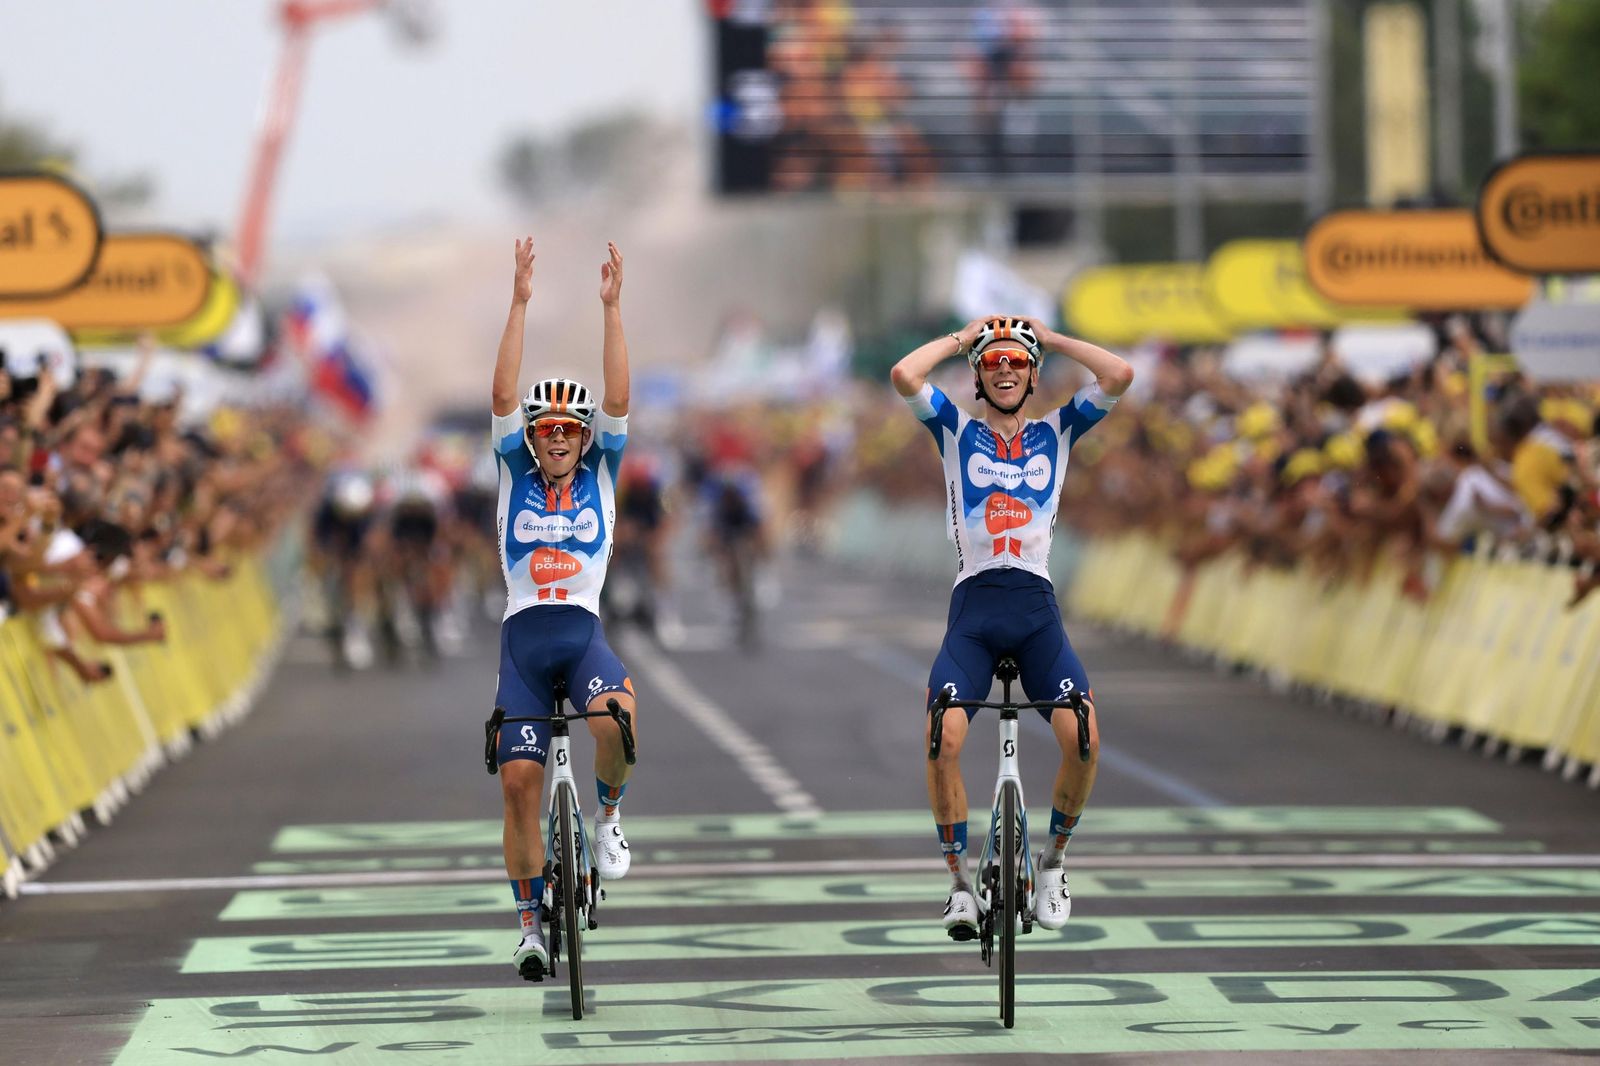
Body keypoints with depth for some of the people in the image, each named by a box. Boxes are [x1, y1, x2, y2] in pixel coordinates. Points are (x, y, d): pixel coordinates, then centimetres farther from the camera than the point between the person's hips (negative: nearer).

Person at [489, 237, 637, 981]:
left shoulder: (600, 475, 9)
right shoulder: (515, 475, 10)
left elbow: (618, 398, -3)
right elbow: (503, 395, -2)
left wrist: (612, 307, -9)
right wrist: (520, 304, -8)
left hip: (583, 631, -1)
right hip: (523, 633, 1)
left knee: (615, 715, -33)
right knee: (518, 777, -6)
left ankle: (608, 815, -5)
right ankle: (530, 924, 6)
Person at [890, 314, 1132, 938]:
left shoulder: (1056, 433, 15)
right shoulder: (956, 431, 11)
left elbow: (1119, 375, 1)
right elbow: (904, 375, -5)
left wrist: (1050, 338, 11)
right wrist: (961, 339, 9)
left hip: (1037, 609, 1)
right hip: (973, 606, -1)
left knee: (1083, 737, -19)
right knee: (942, 739, -22)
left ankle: (1053, 859, 6)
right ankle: (960, 882, -6)